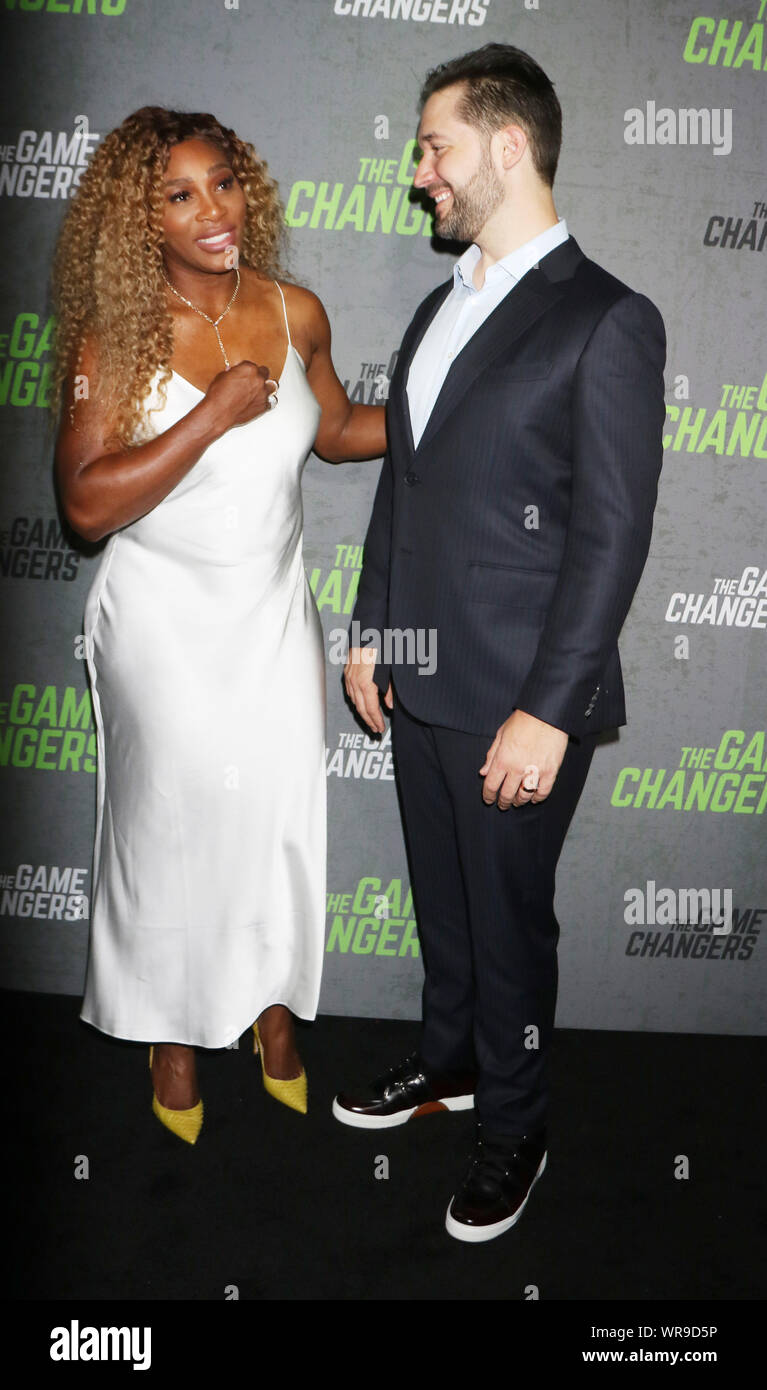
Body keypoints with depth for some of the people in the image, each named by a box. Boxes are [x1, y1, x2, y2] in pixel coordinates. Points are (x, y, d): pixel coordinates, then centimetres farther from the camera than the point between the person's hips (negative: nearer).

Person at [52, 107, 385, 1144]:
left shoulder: (296, 313, -3)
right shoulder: (116, 336, -15)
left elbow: (334, 430, 14)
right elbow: (87, 503, -23)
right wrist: (215, 414, -26)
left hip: (275, 611, 4)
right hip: (165, 621, -3)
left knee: (283, 810, 12)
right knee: (174, 815, 10)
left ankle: (272, 999, 38)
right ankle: (172, 1026, 35)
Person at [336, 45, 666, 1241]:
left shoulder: (606, 321, -11)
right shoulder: (438, 309, 13)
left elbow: (612, 536, -15)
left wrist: (547, 710, -17)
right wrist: (370, 634, 10)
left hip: (517, 701, -6)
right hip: (419, 682, 7)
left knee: (509, 920, 9)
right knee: (442, 900, 20)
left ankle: (512, 1128, 30)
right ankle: (450, 1061, 43)